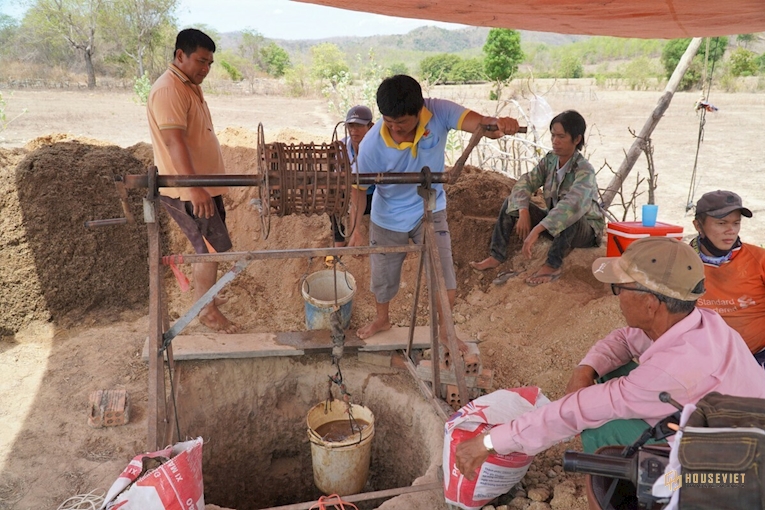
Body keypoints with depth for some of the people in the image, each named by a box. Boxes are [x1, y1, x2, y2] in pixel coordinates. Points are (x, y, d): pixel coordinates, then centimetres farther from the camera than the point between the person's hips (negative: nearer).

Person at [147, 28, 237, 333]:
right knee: (213, 249, -4)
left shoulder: (190, 87, 14)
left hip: (204, 185, 9)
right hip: (186, 191, -9)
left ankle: (201, 296, 32)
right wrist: (194, 188, -37)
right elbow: (174, 141, -29)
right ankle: (207, 311, 10)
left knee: (206, 247, 17)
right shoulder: (168, 90, -18)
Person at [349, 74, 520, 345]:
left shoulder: (438, 112, -27)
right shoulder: (372, 145, -28)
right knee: (383, 277, 19)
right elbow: (359, 187, -16)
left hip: (430, 211, 0)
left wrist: (498, 125, -61)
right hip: (388, 218, 0)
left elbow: (479, 123, -38)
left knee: (446, 286, -3)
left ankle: (445, 331, 28)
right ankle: (382, 319, 52)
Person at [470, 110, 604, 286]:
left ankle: (553, 266, -27)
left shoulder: (584, 170, -26)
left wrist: (536, 230, -52)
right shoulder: (549, 160, -6)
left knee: (567, 215, -40)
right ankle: (496, 256, -11)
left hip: (586, 229, -6)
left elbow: (573, 205, -43)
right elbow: (525, 183, -13)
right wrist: (523, 213, -32)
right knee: (512, 202, -6)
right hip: (554, 225, 6)